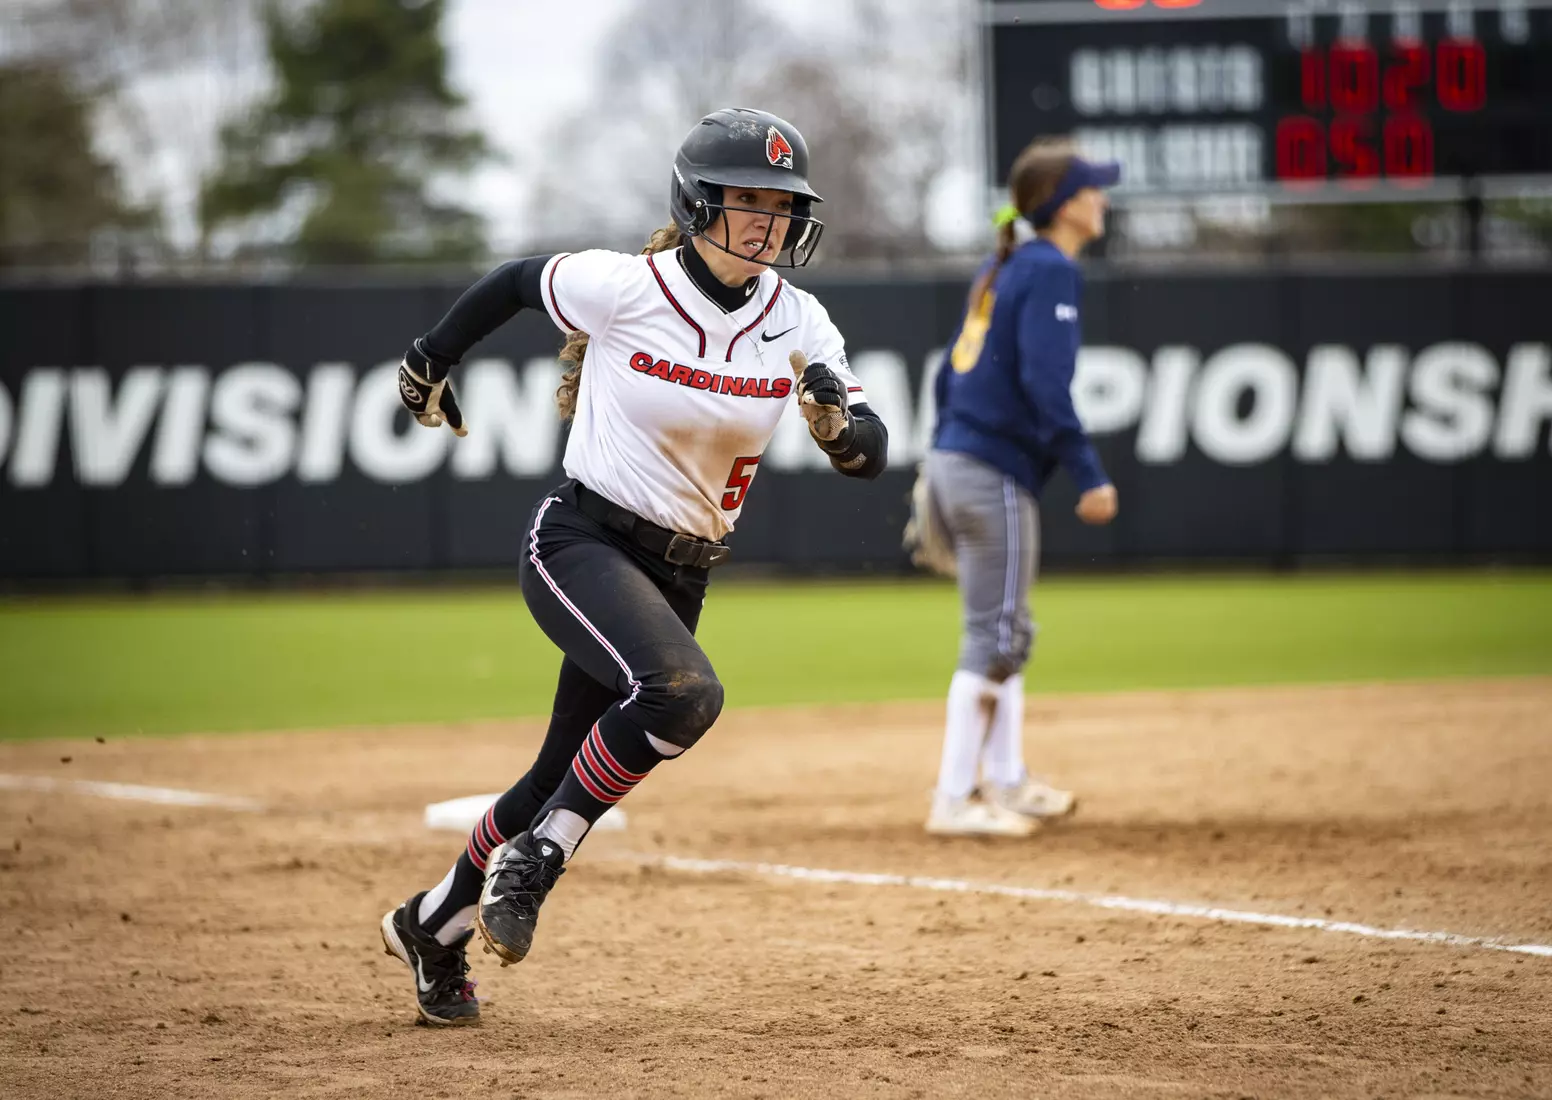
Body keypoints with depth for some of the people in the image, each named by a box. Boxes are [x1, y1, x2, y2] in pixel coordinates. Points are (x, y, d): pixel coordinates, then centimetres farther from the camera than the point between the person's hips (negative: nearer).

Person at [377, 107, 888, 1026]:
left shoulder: (798, 324, -3)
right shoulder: (622, 289, -13)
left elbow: (871, 459, -7)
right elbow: (515, 280, 6)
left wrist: (838, 419, -30)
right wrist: (429, 364, 18)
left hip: (680, 573, 5)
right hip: (579, 543, -5)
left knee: (573, 776, 11)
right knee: (683, 692, -32)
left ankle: (436, 926, 33)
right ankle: (534, 858, -15)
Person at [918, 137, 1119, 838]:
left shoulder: (1002, 270, 15)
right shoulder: (1052, 272, -12)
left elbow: (952, 372, 19)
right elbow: (1044, 383, -22)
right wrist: (1088, 475, -22)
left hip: (951, 464, 10)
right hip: (996, 476, -10)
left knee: (1002, 632, 19)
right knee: (995, 637, -5)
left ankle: (1006, 783, 27)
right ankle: (954, 800, -5)